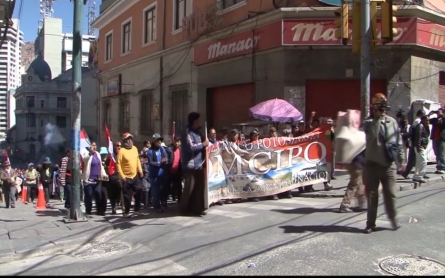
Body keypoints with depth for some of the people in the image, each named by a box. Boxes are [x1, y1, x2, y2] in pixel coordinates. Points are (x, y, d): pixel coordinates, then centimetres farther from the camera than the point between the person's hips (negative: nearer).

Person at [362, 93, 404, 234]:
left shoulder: (392, 122, 5)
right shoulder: (368, 122, -3)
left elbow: (398, 142, 10)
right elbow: (372, 134, -25)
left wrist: (401, 159, 9)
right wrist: (378, 118, -21)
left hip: (389, 165, 2)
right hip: (373, 164, -2)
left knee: (390, 194, 5)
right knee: (372, 195, 5)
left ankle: (393, 220, 23)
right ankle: (371, 223, 14)